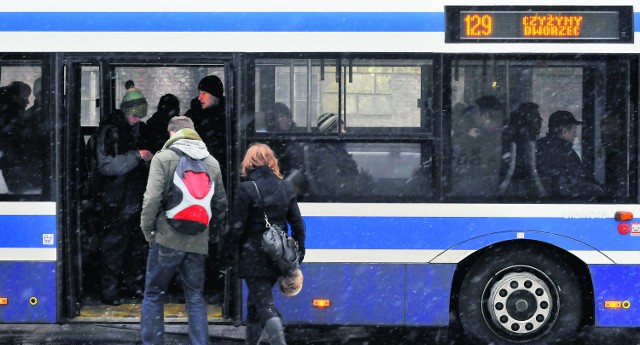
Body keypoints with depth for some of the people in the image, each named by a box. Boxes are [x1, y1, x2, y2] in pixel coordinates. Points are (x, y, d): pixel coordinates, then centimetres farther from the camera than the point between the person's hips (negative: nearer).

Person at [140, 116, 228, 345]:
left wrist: (147, 230, -2)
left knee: (153, 295, 7)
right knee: (195, 298, 10)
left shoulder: (164, 157, -5)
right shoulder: (212, 162, 9)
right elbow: (221, 203, 11)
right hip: (198, 242, 4)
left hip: (167, 239, -4)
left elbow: (152, 199, -13)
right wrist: (212, 231, 19)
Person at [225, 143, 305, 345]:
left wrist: (227, 252, 0)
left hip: (254, 258, -6)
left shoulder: (246, 189, -12)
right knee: (255, 302, 21)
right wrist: (298, 252, 15)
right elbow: (297, 224, 7)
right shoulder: (286, 188, 5)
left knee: (265, 305, -6)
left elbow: (237, 227, -12)